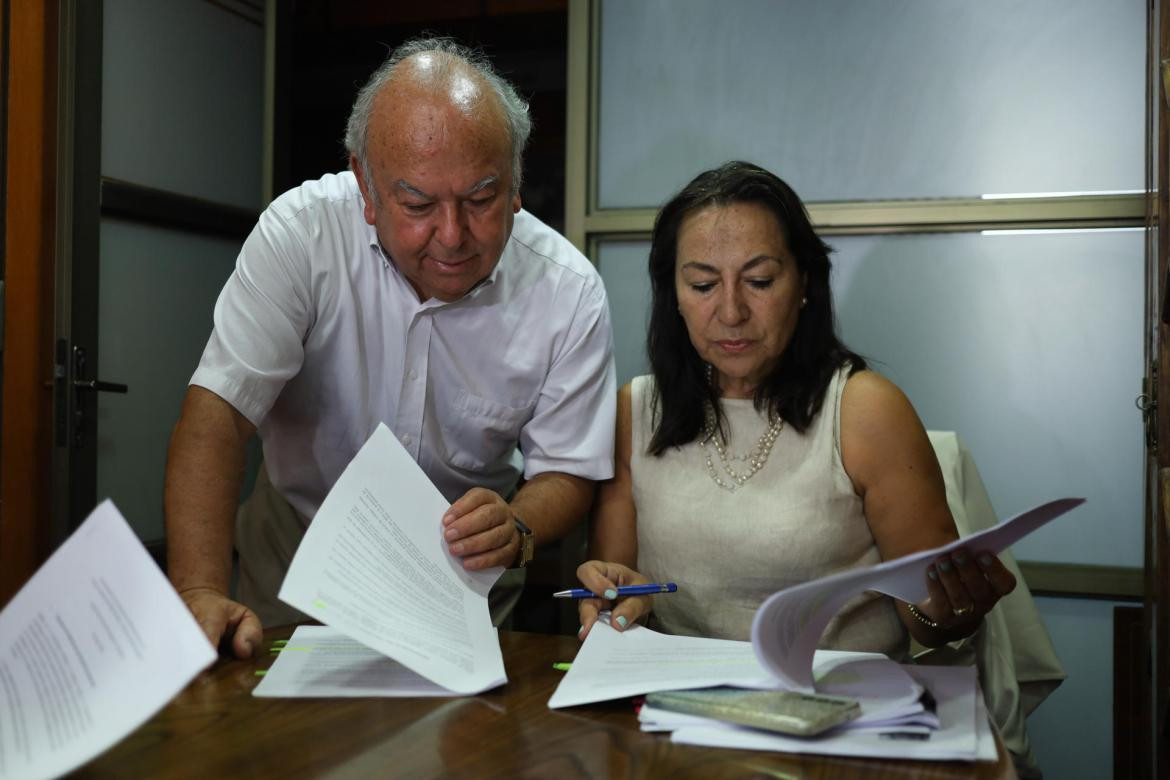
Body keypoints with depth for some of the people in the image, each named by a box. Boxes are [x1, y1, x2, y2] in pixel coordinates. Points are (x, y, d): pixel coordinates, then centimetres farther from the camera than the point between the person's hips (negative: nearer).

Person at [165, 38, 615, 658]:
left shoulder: (569, 292, -15)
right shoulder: (301, 231, -18)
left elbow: (567, 469, -7)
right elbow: (218, 410, -21)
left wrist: (514, 530, -30)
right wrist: (199, 591, -33)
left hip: (461, 583, 0)